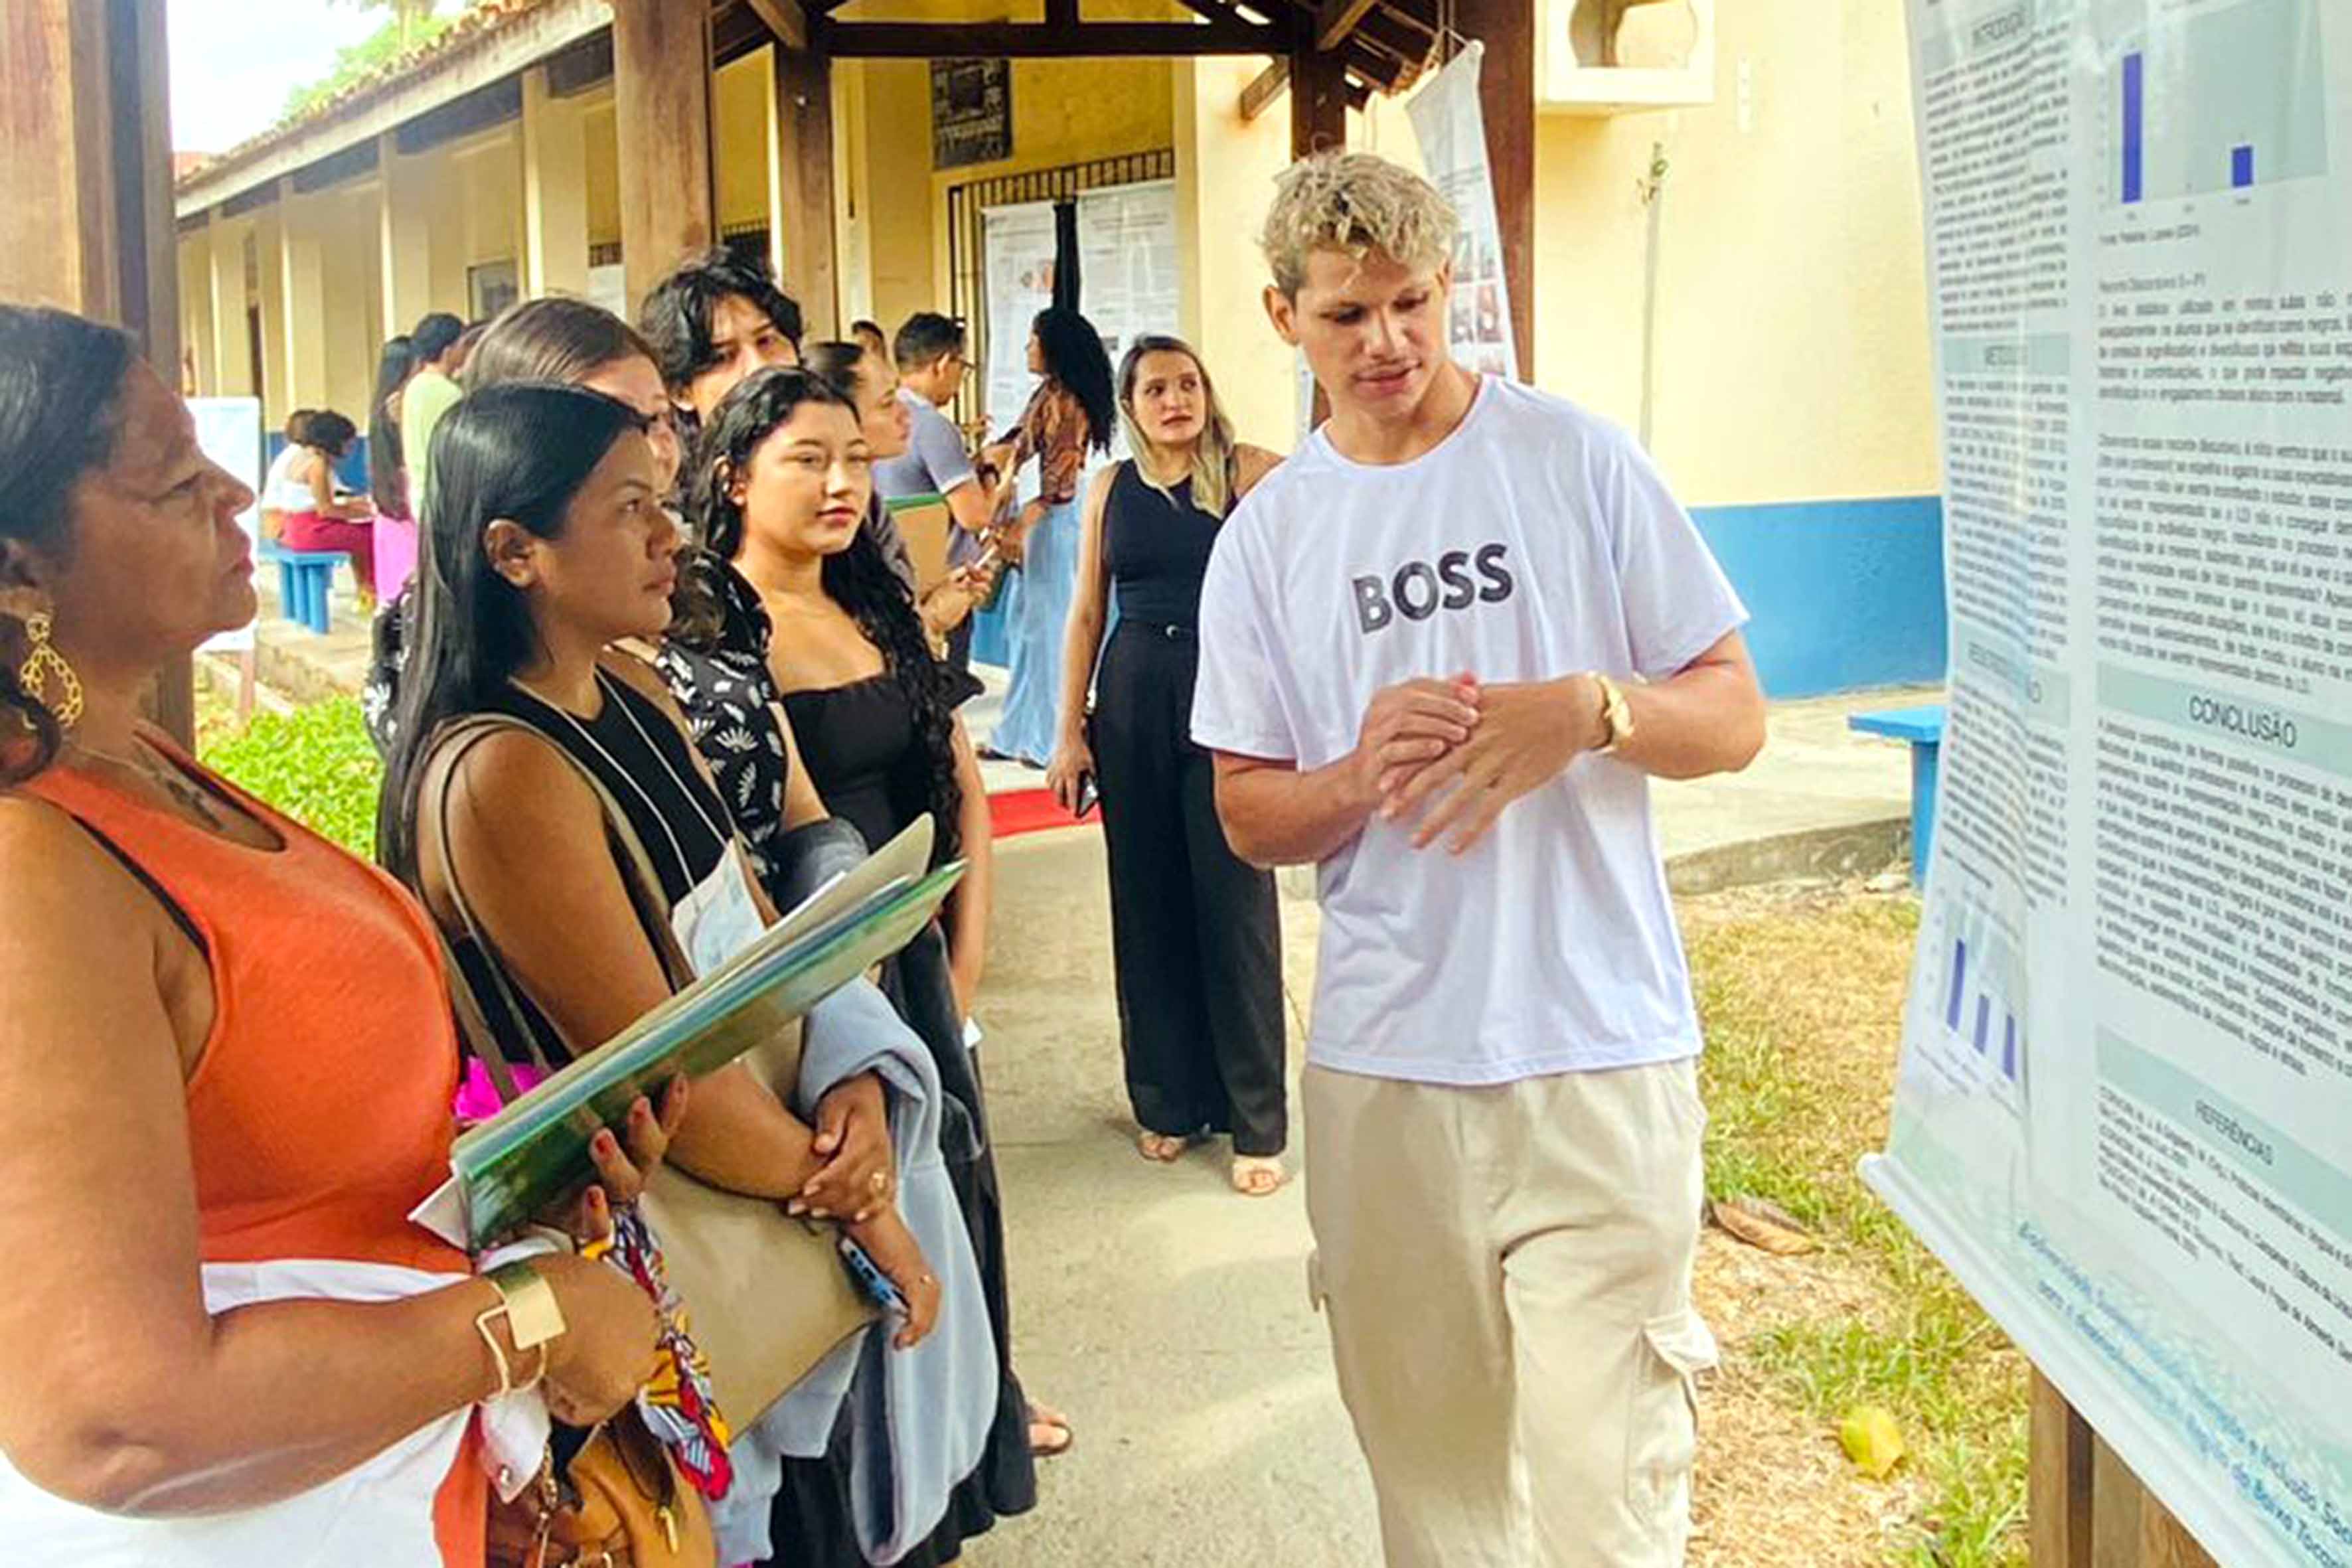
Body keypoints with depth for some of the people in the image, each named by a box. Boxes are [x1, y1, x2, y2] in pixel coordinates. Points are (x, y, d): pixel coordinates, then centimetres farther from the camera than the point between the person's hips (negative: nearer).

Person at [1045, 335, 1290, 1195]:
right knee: (1148, 906, 9)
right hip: (1132, 703, 4)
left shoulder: (1248, 473, -1)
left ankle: (1257, 1122, 8)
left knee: (1235, 906, -1)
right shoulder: (1111, 487, 9)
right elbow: (1086, 614, 9)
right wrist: (1070, 730, 6)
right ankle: (1168, 1100, 24)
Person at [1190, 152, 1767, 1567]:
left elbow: (1735, 718, 2)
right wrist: (1362, 777, -12)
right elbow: (1249, 816, 9)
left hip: (1599, 1046, -3)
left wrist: (1588, 709, -18)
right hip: (1380, 1062, 3)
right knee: (1425, 1444, 15)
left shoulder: (1578, 461, 0)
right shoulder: (1268, 537, 7)